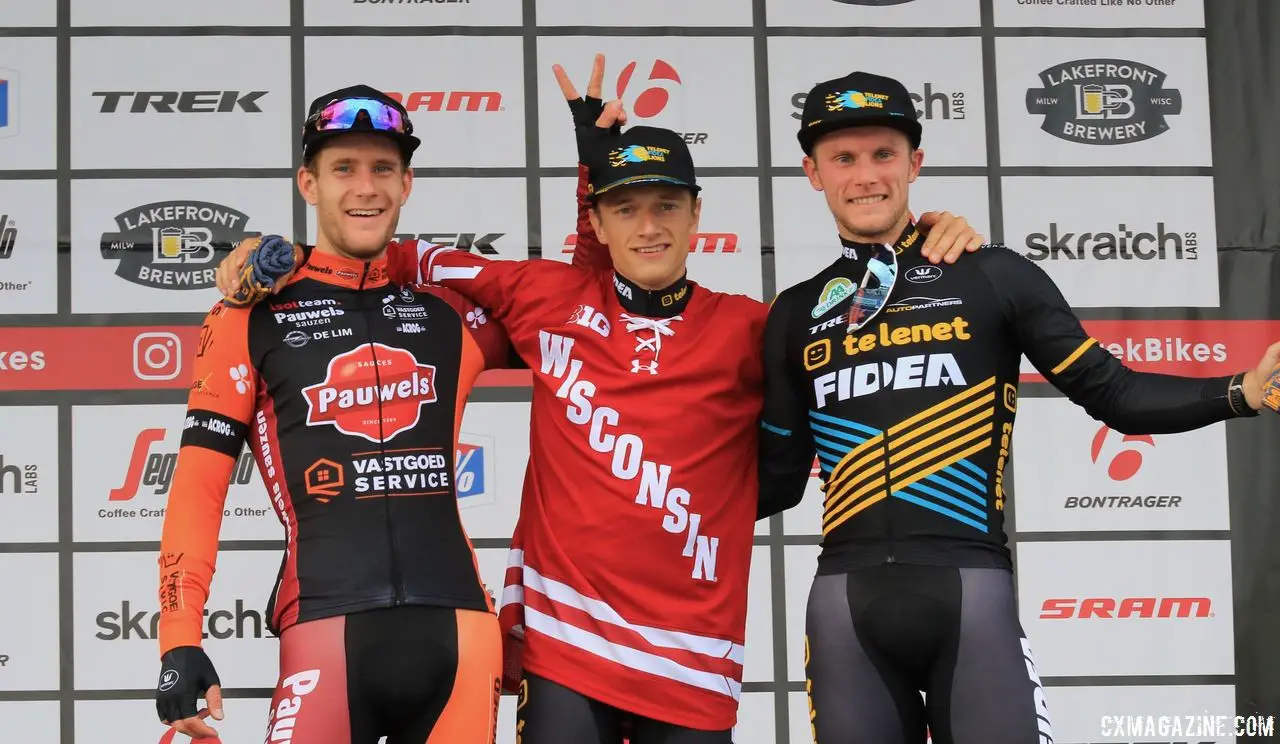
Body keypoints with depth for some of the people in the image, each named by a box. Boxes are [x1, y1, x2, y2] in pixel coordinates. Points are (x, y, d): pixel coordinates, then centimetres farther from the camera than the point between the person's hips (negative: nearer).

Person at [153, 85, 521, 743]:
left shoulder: (449, 308, 13)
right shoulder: (252, 317, 6)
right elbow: (200, 481, 3)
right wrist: (180, 641, -6)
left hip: (456, 621, 3)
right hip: (327, 629, -3)